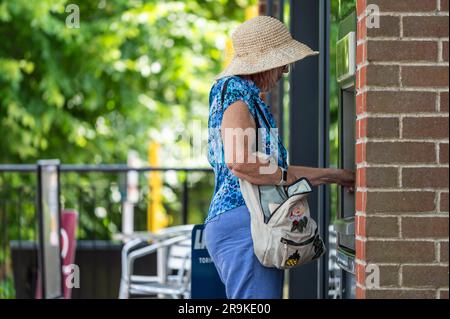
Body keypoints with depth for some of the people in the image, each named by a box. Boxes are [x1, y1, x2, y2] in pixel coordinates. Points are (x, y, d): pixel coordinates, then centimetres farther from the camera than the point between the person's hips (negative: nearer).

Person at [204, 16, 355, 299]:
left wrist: (336, 176, 29)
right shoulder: (237, 94, -9)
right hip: (244, 223, -10)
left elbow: (275, 169, 27)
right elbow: (240, 163, -24)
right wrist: (284, 177, -8)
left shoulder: (249, 97, 23)